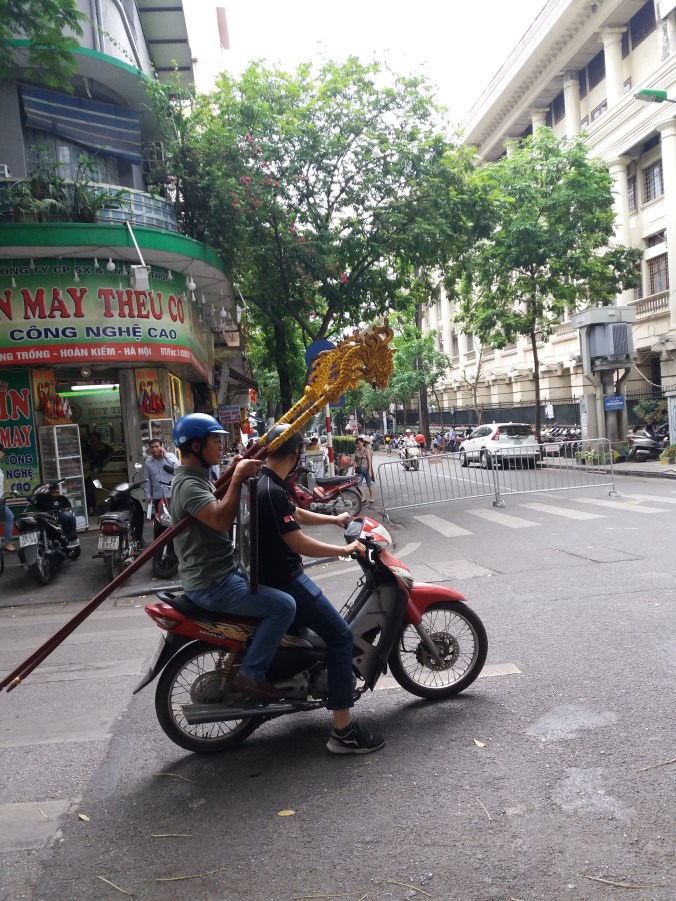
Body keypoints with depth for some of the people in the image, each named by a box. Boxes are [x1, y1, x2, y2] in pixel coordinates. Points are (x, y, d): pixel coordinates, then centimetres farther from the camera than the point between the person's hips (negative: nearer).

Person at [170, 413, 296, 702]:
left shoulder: (196, 478, 13)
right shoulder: (188, 484, -21)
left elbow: (221, 507, 22)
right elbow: (222, 520, -35)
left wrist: (234, 474, 7)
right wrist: (238, 478, -29)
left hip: (217, 574, 11)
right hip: (212, 584, -11)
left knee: (275, 585, 26)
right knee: (283, 605, -20)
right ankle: (250, 674, -9)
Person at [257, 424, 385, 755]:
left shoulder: (260, 480, 7)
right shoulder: (272, 491, -25)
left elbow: (295, 514, 21)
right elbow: (298, 543, -26)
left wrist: (333, 519, 27)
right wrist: (345, 549, -16)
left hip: (270, 573, 11)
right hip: (283, 580, -11)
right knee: (341, 636, -10)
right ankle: (343, 731, -9)